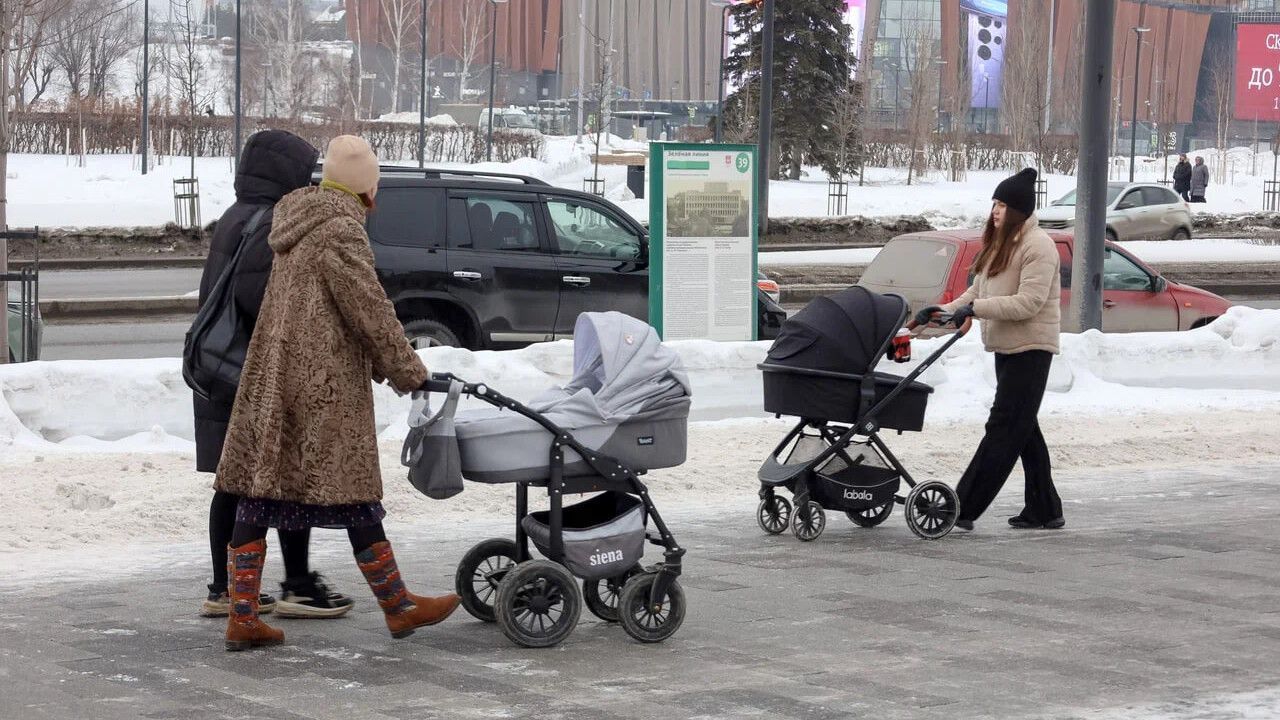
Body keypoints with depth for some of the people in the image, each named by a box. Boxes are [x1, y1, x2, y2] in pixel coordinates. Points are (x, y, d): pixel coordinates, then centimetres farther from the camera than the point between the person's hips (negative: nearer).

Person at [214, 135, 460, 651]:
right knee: (353, 492, 0)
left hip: (272, 377, 9)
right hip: (325, 383, -9)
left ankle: (243, 619, 6)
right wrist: (406, 370, -4)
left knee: (259, 491, 5)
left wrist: (380, 363, 23)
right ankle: (398, 608, 11)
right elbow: (369, 308, -15)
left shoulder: (298, 222, 15)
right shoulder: (340, 230, -14)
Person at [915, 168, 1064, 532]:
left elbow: (1029, 303, -21)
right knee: (1024, 429, 12)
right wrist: (945, 310, 3)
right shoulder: (998, 244, 15)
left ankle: (964, 507, -14)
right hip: (1006, 348, 10)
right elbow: (978, 291, 18)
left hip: (1030, 348, -10)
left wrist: (975, 309, -24)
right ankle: (1044, 509, 18)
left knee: (1005, 427, -10)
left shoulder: (1038, 246, -14)